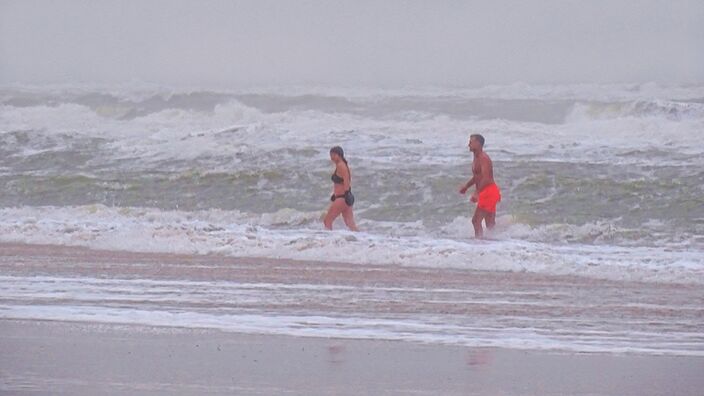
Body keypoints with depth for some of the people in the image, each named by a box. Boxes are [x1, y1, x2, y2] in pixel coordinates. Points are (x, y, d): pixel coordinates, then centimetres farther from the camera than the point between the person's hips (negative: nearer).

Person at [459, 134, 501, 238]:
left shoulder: (483, 159, -16)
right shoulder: (476, 159, 16)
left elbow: (486, 179, -27)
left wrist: (476, 193, -35)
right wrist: (466, 186, 17)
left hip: (489, 191, -10)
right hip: (486, 193, 10)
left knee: (476, 220, -13)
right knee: (490, 223, 15)